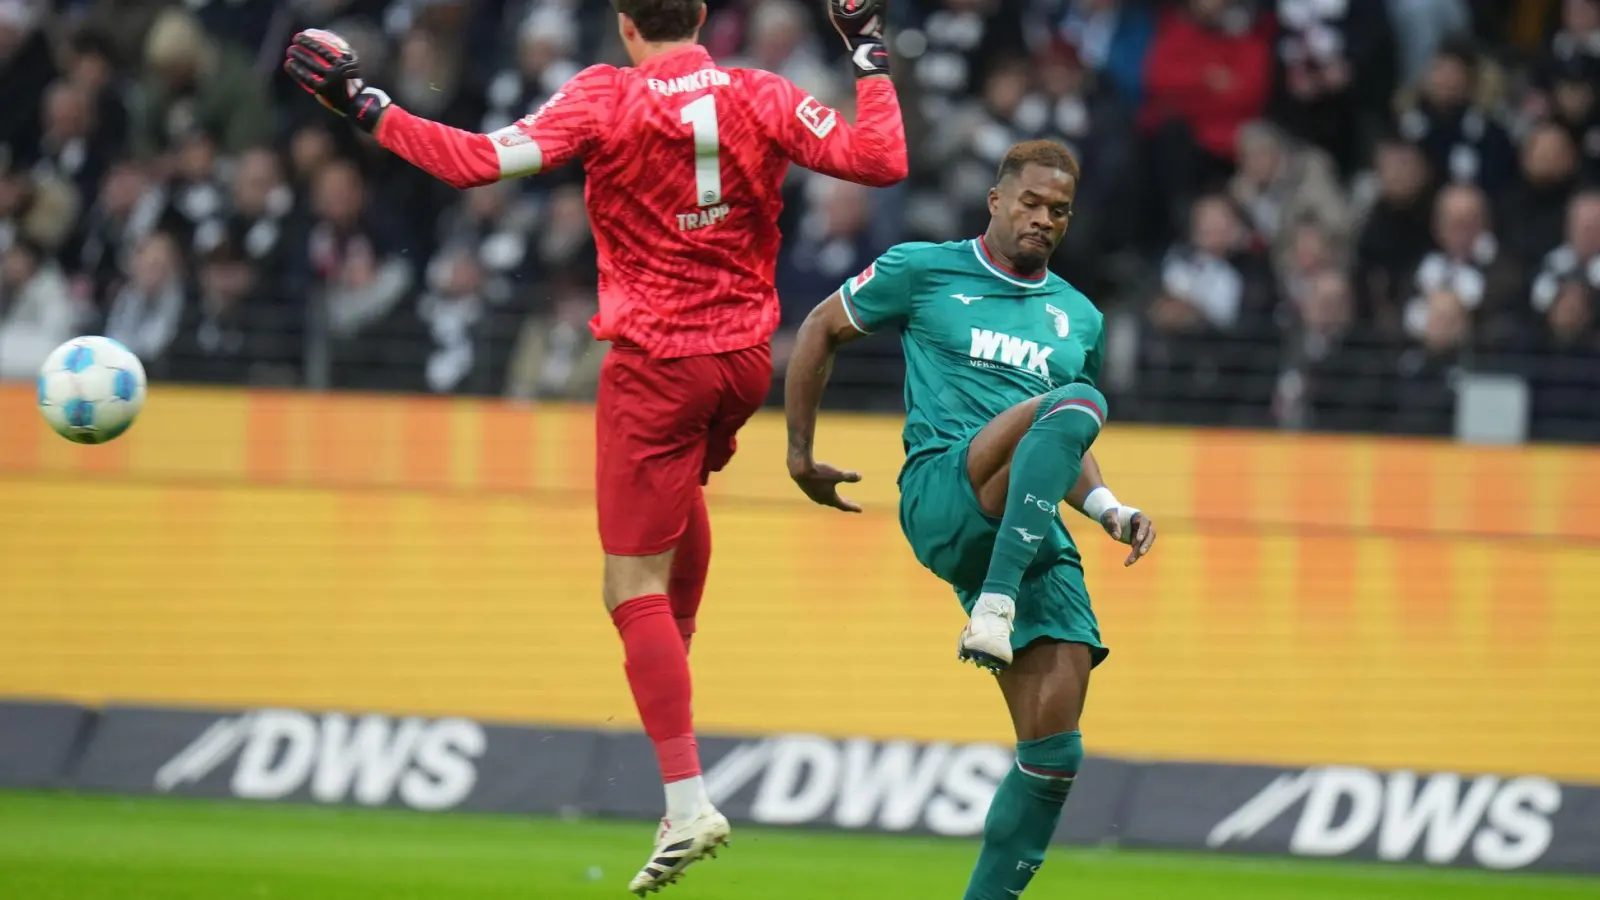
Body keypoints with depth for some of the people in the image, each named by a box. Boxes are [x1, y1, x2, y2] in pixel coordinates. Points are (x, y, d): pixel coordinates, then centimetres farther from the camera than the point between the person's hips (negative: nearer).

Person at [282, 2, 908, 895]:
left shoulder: (605, 99, -10)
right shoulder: (764, 98, -2)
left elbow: (483, 160, -17)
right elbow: (881, 159, -3)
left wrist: (365, 105, -10)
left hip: (656, 366, -5)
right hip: (747, 357, 5)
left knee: (635, 588, -2)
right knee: (685, 478, 39)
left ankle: (688, 803, -11)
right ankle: (679, 661, 43)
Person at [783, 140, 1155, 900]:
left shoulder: (1080, 319, 23)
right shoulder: (923, 271, 10)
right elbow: (820, 331, 19)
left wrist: (1109, 511, 13)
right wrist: (800, 452, 18)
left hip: (1036, 537, 5)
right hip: (944, 497, -5)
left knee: (1055, 749, -9)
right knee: (1076, 404, -34)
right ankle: (994, 606, -41)